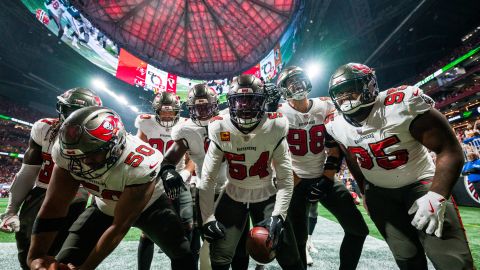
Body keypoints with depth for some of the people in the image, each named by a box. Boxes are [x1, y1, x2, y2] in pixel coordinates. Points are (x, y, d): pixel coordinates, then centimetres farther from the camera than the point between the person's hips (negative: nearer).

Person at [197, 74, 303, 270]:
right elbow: (207, 178, -11)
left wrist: (278, 215, -19)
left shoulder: (275, 129, -18)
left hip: (266, 196, 0)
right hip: (233, 197, 1)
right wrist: (207, 218, -12)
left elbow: (285, 178, -13)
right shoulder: (220, 131, -17)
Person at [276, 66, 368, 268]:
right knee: (298, 239, 2)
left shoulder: (326, 107, -2)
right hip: (295, 181, -3)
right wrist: (298, 185, -11)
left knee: (358, 229, 6)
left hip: (324, 177, 3)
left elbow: (335, 148, -1)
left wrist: (325, 181, -7)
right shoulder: (280, 115, -11)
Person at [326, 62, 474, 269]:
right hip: (379, 192, 3)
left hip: (421, 184, -2)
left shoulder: (401, 104, -24)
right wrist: (364, 191, 16)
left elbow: (450, 150, -19)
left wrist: (437, 195, -28)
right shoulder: (335, 125, -9)